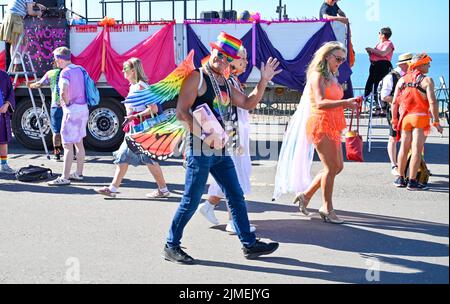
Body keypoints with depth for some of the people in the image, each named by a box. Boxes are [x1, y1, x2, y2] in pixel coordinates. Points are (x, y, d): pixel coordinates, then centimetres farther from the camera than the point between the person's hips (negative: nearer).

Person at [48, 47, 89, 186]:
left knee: (67, 145, -5)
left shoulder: (65, 72, -15)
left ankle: (65, 178, -4)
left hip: (72, 110, -9)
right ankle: (79, 174, 24)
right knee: (79, 143, 16)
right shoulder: (79, 69, 10)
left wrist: (66, 102, -12)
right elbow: (86, 87, 22)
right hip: (83, 108, 9)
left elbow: (63, 92, -31)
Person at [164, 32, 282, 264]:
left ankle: (249, 244, 19)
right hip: (201, 149, -8)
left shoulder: (226, 84, 16)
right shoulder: (197, 77, -8)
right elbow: (182, 112, -16)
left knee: (236, 197, 10)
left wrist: (264, 81, 9)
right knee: (191, 201, -2)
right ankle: (171, 246, 12)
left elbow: (248, 103, 21)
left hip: (221, 149, 8)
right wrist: (204, 136, -21)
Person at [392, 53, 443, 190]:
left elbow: (394, 102, 9)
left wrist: (394, 120, 17)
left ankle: (400, 179, 20)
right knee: (416, 149, -3)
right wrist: (436, 122, -8)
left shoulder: (402, 80, 10)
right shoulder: (427, 80, -5)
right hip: (420, 117, -5)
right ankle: (412, 182, -3)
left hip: (404, 117, 5)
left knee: (404, 148, 14)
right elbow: (432, 102, -13)